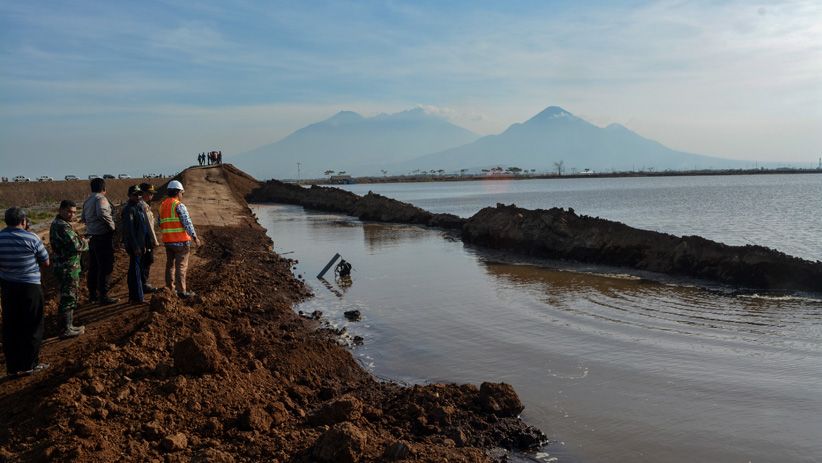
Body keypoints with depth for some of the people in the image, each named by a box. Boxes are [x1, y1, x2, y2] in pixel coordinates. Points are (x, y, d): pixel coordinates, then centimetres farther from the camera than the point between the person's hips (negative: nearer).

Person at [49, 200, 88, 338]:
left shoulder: (58, 223, 13)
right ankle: (66, 330, 5)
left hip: (66, 266, 11)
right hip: (68, 268, -11)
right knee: (68, 298, -3)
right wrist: (85, 243, -6)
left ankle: (67, 325, 31)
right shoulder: (62, 226, -20)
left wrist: (77, 236, -3)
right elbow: (77, 245, -26)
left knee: (72, 296, 20)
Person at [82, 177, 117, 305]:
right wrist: (112, 226, -19)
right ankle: (103, 296, -3)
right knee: (105, 267, -4)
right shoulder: (100, 198, -14)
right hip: (103, 237, -9)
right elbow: (102, 214, -30)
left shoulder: (87, 200, 15)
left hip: (91, 236, 9)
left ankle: (92, 294, 25)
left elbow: (84, 218, 23)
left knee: (93, 267, 16)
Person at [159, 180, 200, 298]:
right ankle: (181, 291, -3)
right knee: (181, 266, -4)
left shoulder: (163, 205, 11)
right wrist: (194, 237, -17)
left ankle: (170, 288, 23)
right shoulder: (179, 205, -13)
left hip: (168, 241, 8)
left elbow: (160, 223, 16)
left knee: (170, 265, 17)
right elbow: (187, 222, -19)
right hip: (180, 241, -7)